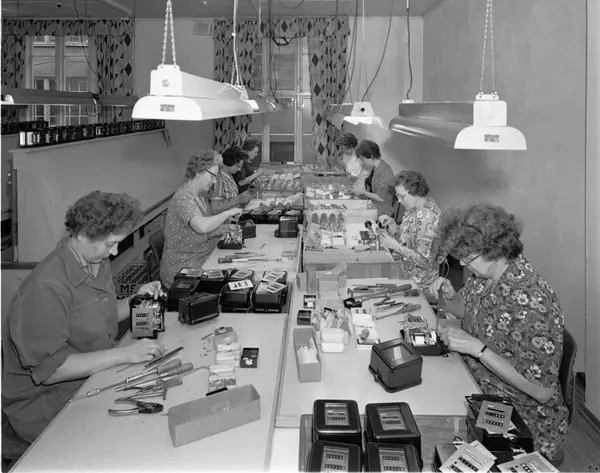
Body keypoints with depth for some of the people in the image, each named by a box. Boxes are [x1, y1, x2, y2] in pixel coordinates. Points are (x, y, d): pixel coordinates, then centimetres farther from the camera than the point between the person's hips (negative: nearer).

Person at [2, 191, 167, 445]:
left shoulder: (97, 261, 5)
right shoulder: (45, 289, -25)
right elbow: (48, 369, -25)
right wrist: (122, 354, -27)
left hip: (94, 375, 9)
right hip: (45, 402, -8)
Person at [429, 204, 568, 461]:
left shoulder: (532, 301, -28)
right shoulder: (485, 274, -4)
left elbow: (542, 390, -26)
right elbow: (465, 310, 17)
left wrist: (477, 347, -27)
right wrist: (450, 295, -6)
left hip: (524, 420, -7)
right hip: (479, 394, 7)